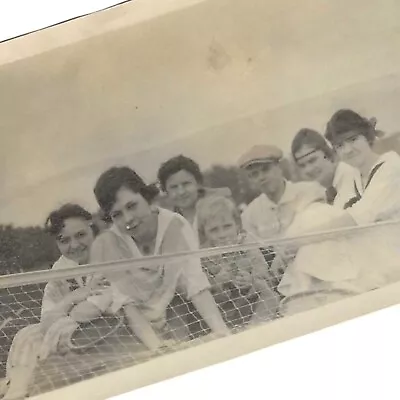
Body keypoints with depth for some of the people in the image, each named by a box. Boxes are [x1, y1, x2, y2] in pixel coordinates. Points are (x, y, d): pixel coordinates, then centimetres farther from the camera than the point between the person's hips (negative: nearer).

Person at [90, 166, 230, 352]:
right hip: (130, 327, -2)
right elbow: (126, 303, -19)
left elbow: (196, 284, -17)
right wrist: (156, 345, -33)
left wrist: (223, 334, -29)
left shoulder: (176, 226, -13)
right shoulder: (105, 245, -17)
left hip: (172, 320, 2)